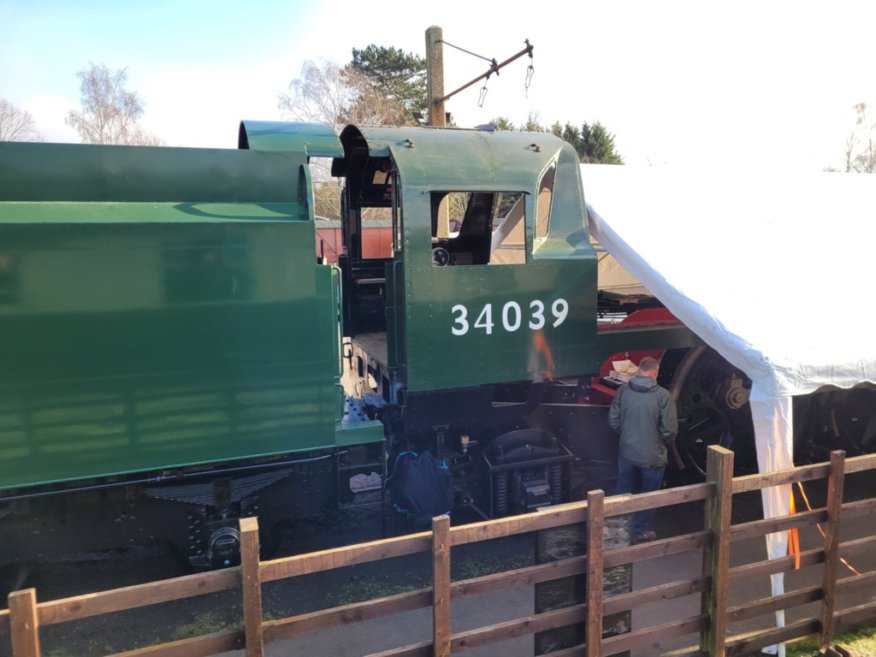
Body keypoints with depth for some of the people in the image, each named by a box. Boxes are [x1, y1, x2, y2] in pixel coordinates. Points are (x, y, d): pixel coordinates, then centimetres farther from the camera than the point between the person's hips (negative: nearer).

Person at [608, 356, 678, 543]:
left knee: (624, 491, 20)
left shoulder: (623, 390, -8)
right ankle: (640, 531, 29)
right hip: (653, 455, -3)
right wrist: (664, 443, 6)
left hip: (627, 452, 3)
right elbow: (669, 429, -15)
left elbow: (613, 421, -2)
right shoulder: (663, 395, -18)